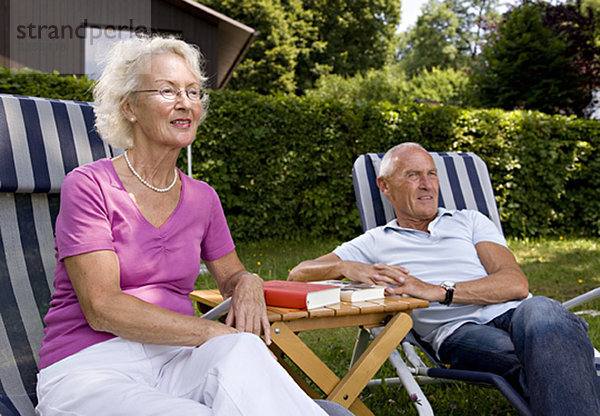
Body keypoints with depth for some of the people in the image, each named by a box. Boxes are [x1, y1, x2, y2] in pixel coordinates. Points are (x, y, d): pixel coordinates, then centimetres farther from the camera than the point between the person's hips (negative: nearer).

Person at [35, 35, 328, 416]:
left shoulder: (202, 198, 12)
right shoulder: (88, 185, -5)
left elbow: (231, 274, 24)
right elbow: (102, 307, -14)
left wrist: (248, 285, -4)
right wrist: (215, 333, -20)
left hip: (172, 358, 5)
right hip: (89, 368, -5)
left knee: (243, 353, -29)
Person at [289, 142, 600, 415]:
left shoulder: (470, 222, 24)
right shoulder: (375, 243, 24)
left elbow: (516, 284, 7)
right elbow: (299, 273, 18)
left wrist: (438, 290, -10)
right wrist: (347, 268, -7)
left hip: (513, 313, 2)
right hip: (457, 332, -2)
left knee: (541, 312, -38)